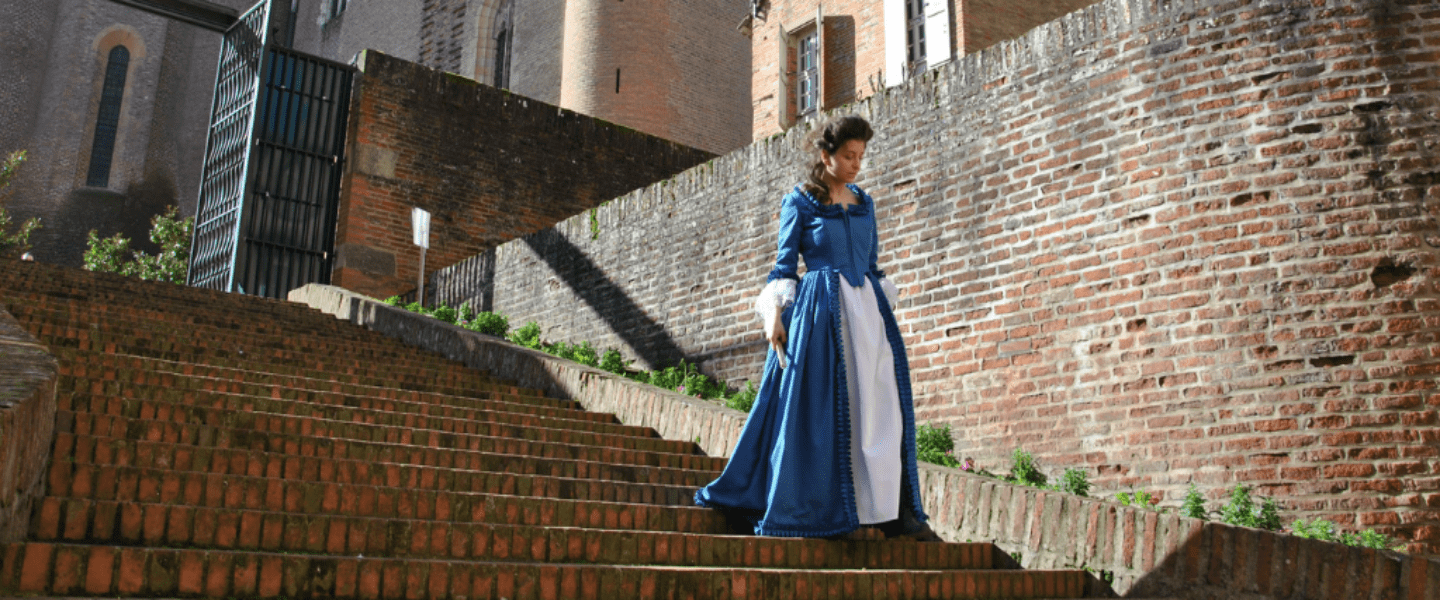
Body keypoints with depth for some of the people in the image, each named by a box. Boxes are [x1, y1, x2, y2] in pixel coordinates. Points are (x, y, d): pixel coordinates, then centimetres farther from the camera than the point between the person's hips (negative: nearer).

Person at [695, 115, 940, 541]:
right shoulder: (800, 202, 2)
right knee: (823, 407, -6)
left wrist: (880, 308, 13)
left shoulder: (864, 203, 17)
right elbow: (785, 264, 0)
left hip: (867, 310, 5)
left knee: (883, 406, -1)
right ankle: (825, 510, 4)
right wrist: (773, 312, -11)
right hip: (820, 311, -5)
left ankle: (893, 510, 2)